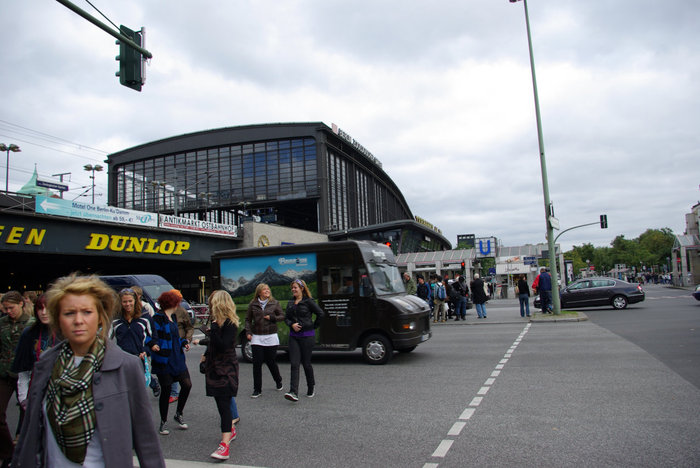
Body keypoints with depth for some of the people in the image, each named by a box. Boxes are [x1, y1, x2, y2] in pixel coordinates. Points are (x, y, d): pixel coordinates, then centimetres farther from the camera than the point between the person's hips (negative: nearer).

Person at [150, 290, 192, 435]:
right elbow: (153, 335, -23)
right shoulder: (158, 317, -10)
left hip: (177, 358, 7)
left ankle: (179, 414, 21)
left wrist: (184, 342, 15)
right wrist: (153, 344, -41)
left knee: (187, 384, 0)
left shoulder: (172, 317, 15)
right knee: (166, 390, 1)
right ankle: (163, 422, 18)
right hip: (163, 360, -7)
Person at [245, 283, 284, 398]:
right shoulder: (252, 304, 4)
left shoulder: (274, 303, 3)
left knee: (271, 362, 6)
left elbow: (282, 316, 7)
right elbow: (248, 319, 11)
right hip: (257, 337, 1)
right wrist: (248, 332, 0)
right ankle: (257, 390, 8)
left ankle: (278, 381, 34)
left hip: (271, 337, -1)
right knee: (257, 363, -3)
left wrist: (271, 318, -9)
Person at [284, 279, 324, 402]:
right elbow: (286, 318, 15)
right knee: (294, 364, -6)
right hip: (294, 336, 5)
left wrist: (314, 326, -5)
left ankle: (311, 389, 25)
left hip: (307, 336, -5)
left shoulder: (308, 301, -7)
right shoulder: (290, 303, 12)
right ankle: (294, 393, -11)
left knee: (306, 363, 4)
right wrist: (292, 324, -4)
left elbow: (320, 313, -10)